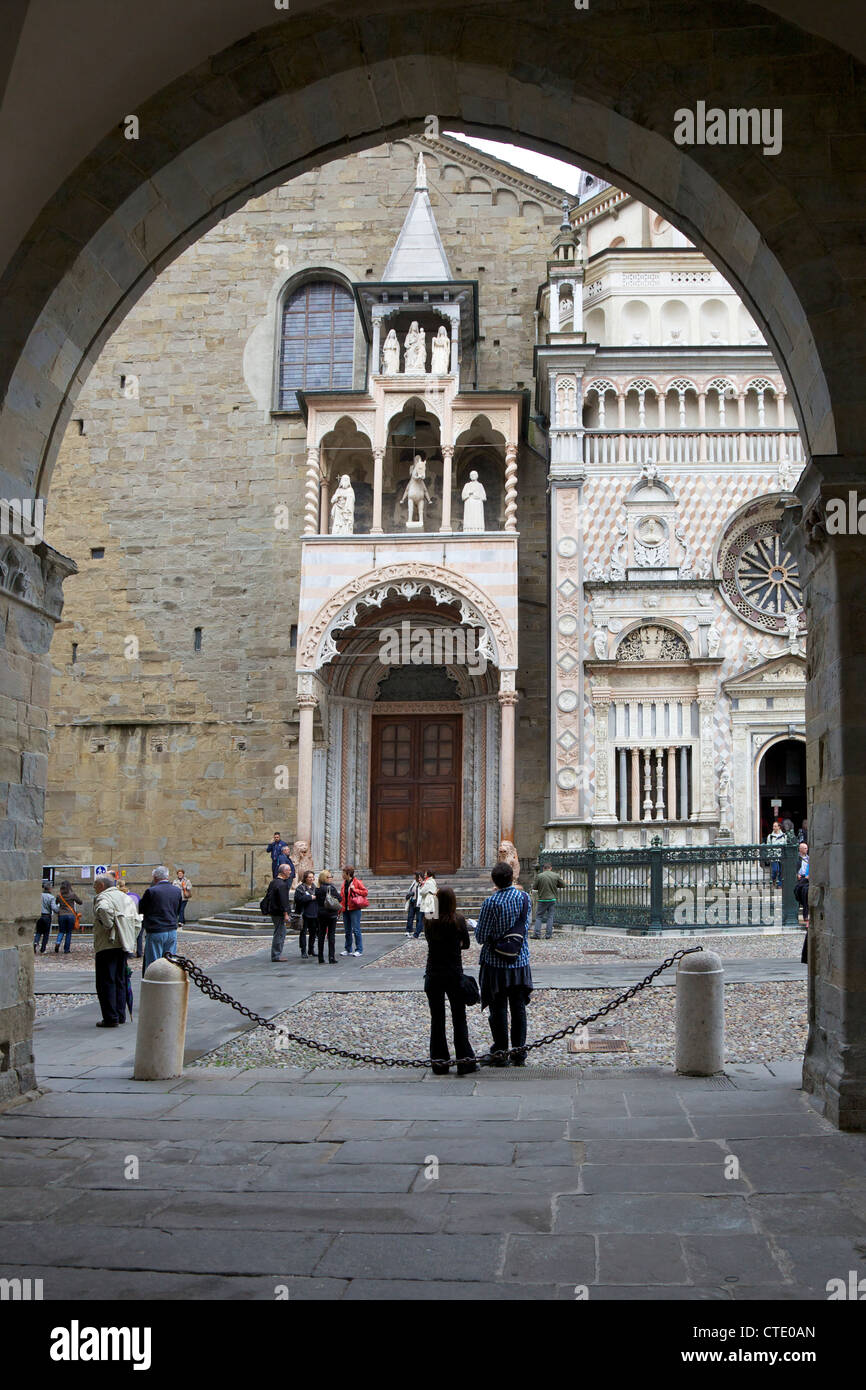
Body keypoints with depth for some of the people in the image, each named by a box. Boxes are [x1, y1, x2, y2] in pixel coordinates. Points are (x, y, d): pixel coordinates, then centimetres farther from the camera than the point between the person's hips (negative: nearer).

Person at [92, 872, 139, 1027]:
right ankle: (121, 1015, 18)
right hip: (124, 945, 8)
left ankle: (110, 1018, -4)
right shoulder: (124, 897, 18)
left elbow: (104, 909, -32)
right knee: (120, 981, 16)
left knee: (106, 982, -3)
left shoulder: (103, 897, -7)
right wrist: (131, 940, 16)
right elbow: (136, 920, 16)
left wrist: (108, 925, -18)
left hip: (107, 946, -8)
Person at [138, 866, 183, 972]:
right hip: (172, 931, 5)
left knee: (152, 964, 1)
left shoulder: (151, 891, -12)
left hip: (155, 933, -5)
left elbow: (141, 909, -1)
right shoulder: (177, 891, 3)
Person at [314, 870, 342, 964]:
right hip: (331, 914, -5)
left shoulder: (318, 889, 1)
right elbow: (339, 898, -10)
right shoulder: (331, 888, -14)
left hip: (321, 914, 5)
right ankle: (331, 958, -1)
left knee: (321, 935, 9)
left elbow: (317, 901, 5)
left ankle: (321, 959, 12)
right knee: (331, 935, 1)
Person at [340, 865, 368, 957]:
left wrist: (354, 890, -16)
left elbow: (365, 892, -9)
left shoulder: (357, 882, -6)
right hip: (345, 910, 7)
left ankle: (359, 950, -2)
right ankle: (349, 949, 20)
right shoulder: (344, 883, 13)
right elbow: (342, 896, 16)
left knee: (356, 930, -8)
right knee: (347, 930, 11)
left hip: (354, 909, -7)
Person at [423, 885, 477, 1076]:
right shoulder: (458, 919, -9)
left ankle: (439, 1062, 11)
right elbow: (466, 944, 2)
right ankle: (464, 1061, 6)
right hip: (454, 974, -2)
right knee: (459, 1018, 6)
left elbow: (430, 942, 7)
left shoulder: (429, 922, -4)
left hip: (433, 975, 2)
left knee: (437, 1018, 9)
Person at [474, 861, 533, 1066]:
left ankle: (501, 1051, 10)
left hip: (495, 964, -4)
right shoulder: (525, 897, -2)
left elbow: (480, 937, -12)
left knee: (498, 1008, 6)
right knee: (518, 1008, 9)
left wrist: (475, 927, 9)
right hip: (520, 961, 4)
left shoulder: (491, 902, -16)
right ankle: (519, 1053, 13)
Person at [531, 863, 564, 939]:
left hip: (542, 899, -2)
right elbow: (563, 885, 7)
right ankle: (548, 935, 6)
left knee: (539, 916, 5)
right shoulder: (556, 875, -2)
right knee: (550, 917, 9)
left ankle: (537, 934, -2)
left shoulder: (539, 876, -8)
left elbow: (534, 887, -3)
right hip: (552, 899, 2)